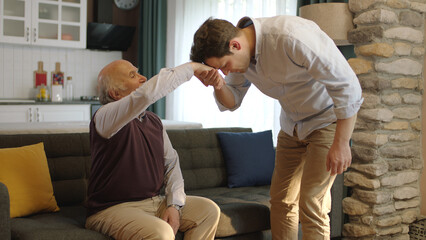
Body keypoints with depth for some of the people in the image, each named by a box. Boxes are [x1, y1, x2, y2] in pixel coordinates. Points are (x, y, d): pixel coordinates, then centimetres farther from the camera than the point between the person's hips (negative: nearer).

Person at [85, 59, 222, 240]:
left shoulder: (153, 121, 13)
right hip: (113, 209, -8)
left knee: (209, 210, -3)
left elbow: (171, 162, 13)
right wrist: (191, 67, -20)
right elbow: (147, 93, -30)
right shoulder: (105, 117, -14)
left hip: (155, 202, 8)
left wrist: (174, 204, -4)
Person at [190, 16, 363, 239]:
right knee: (281, 199, 7)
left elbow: (347, 86, -28)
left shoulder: (293, 38, -33)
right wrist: (217, 85, -19)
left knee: (311, 203, -11)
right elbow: (232, 102, 4)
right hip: (293, 124, 7)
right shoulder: (241, 54, -9)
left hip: (328, 119, -7)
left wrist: (341, 144, -25)